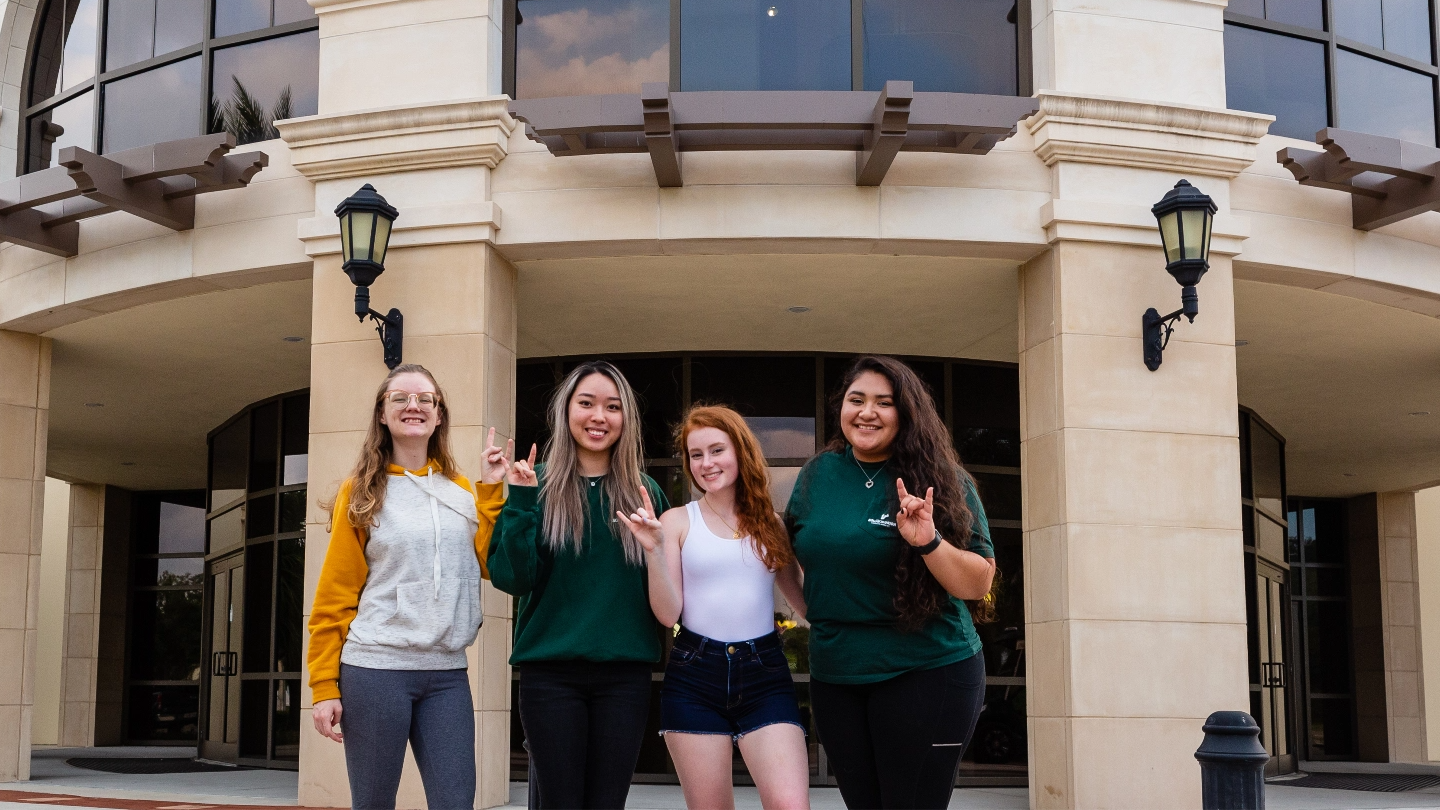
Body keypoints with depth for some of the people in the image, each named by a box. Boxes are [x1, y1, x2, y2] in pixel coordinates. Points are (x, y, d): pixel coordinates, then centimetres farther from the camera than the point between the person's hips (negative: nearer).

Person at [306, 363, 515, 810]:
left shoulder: (460, 490, 12)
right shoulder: (362, 492, 3)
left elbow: (490, 565, 0)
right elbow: (334, 596, 0)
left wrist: (491, 490, -1)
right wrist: (325, 687, -5)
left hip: (447, 676, 3)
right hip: (375, 669, -3)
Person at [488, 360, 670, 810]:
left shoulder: (644, 491, 7)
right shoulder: (538, 485, 2)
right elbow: (511, 578, -6)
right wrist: (521, 502, -15)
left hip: (625, 673, 2)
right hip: (551, 671, -1)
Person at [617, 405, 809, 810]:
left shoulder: (770, 522, 8)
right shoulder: (678, 521, 3)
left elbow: (803, 599, 12)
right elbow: (668, 613, -3)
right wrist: (655, 550, -14)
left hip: (764, 674, 0)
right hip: (695, 675, 0)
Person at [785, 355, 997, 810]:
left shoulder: (941, 481, -6)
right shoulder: (818, 475, 5)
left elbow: (977, 584, -10)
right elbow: (799, 552, 23)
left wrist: (929, 542, -25)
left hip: (925, 673, -4)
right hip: (834, 678, 5)